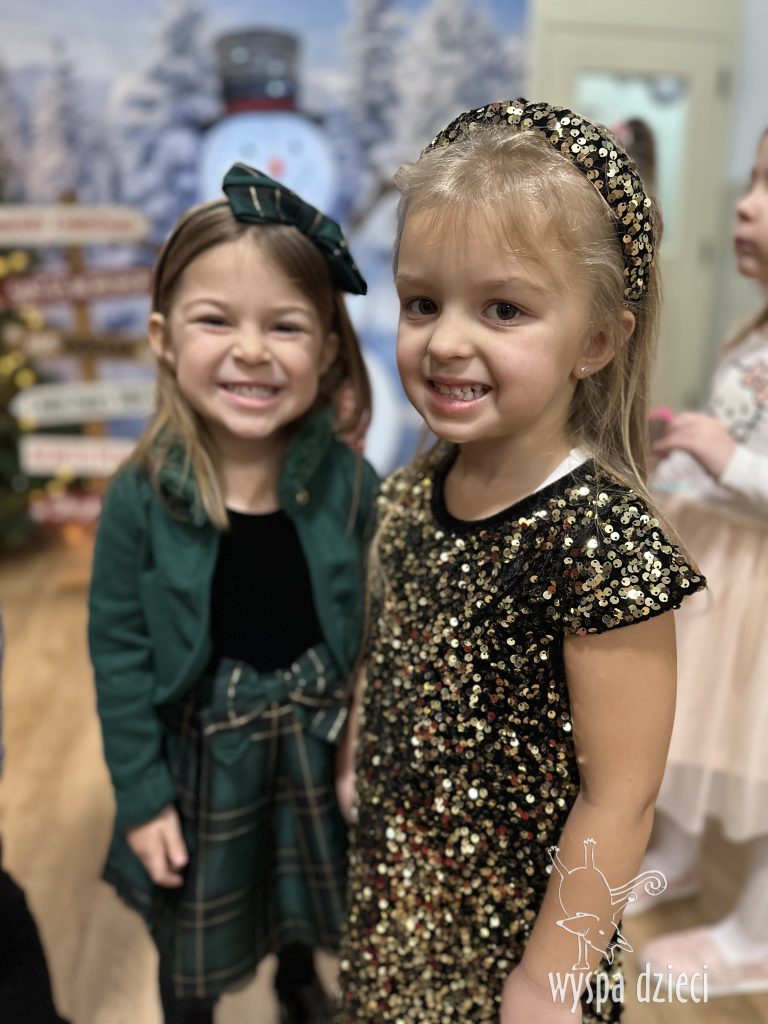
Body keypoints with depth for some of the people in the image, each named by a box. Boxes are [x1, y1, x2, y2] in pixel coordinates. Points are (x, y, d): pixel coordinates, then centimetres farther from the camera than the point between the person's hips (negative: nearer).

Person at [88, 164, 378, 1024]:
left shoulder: (349, 484, -17)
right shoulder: (140, 499, -19)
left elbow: (375, 626, -6)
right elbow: (118, 655, -11)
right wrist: (140, 797, -7)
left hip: (320, 749, 2)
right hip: (202, 756, -1)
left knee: (309, 909, 30)